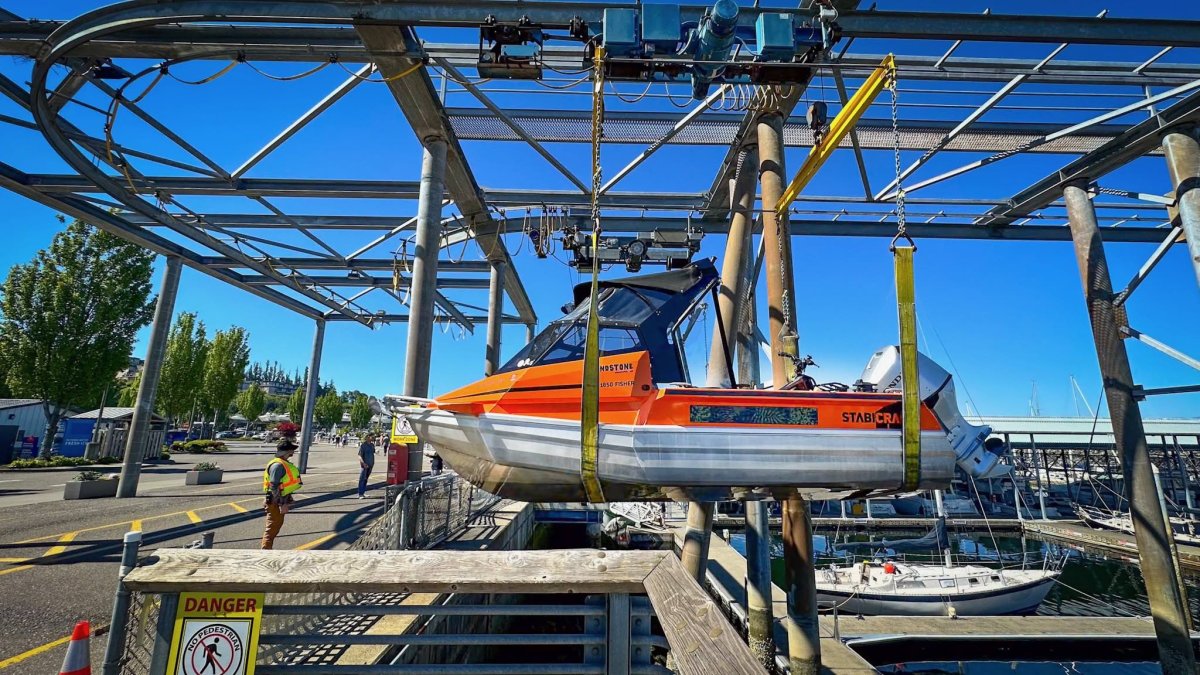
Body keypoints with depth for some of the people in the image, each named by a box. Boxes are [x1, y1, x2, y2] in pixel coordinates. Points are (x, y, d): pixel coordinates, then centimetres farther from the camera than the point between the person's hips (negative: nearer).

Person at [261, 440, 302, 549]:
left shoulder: (284, 463, 9)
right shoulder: (278, 465, -22)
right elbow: (274, 487, -25)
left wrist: (288, 499, 22)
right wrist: (281, 504, -24)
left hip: (282, 500, 10)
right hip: (276, 502, -10)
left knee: (277, 525, 20)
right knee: (272, 528, -4)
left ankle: (268, 548, 32)